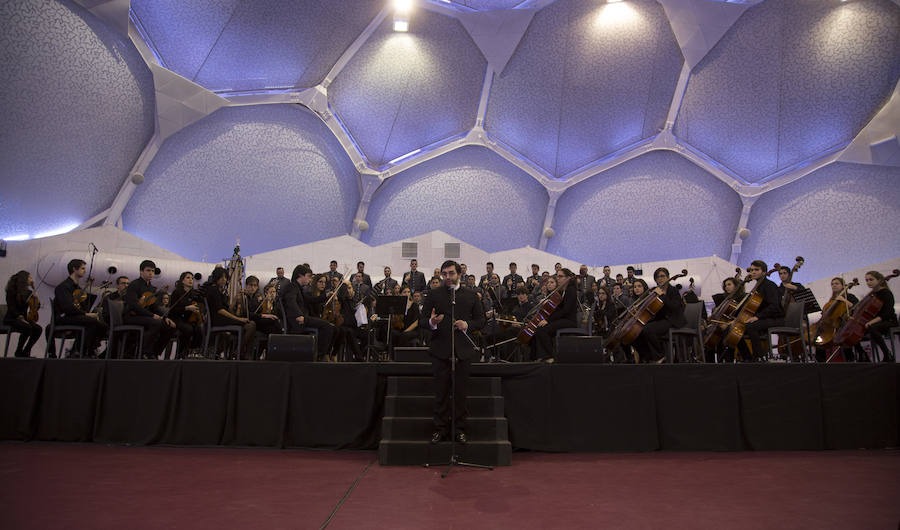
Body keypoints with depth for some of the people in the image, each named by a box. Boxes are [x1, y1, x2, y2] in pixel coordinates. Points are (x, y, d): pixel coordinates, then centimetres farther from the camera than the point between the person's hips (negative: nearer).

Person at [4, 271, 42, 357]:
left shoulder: (27, 291, 13)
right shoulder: (12, 291, -5)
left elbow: (36, 307, 13)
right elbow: (11, 307, -13)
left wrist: (35, 297, -3)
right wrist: (20, 317, -23)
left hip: (23, 318, 6)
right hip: (12, 318, -6)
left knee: (38, 328, -21)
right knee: (27, 328, -33)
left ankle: (26, 351, -10)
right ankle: (18, 352, -16)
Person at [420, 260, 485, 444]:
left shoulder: (471, 296, 8)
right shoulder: (434, 295, 5)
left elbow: (481, 320, 9)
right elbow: (422, 320, 2)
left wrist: (467, 324, -10)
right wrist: (431, 322, -21)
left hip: (463, 350, 1)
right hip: (440, 350, 0)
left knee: (460, 392, 7)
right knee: (441, 392, 6)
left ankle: (460, 429, 18)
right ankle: (441, 428, 18)